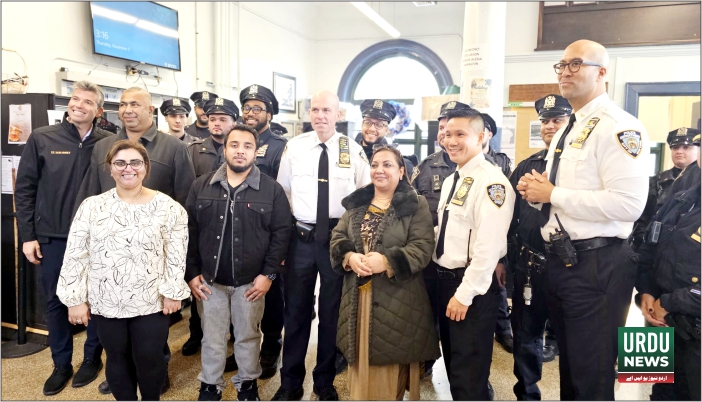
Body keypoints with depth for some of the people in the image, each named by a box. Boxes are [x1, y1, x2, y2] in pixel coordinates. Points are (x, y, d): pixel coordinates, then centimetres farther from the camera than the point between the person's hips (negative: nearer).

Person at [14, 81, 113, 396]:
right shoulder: (41, 138, -3)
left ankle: (92, 358, 31)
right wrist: (27, 235, -2)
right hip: (53, 238, 1)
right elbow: (24, 189, 0)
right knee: (55, 302, 12)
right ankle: (61, 364, 30)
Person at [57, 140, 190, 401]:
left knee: (149, 359, 8)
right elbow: (75, 255, 0)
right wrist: (75, 299, -2)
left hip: (151, 302, -2)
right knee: (117, 359, 16)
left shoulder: (167, 206, -6)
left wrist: (173, 292, -7)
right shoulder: (91, 206, -2)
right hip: (106, 302, 2)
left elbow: (176, 254, -4)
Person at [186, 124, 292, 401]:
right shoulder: (202, 186, 0)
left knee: (247, 336, 15)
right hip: (209, 279, 2)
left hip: (251, 280, -1)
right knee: (212, 337, 15)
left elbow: (282, 232, -5)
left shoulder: (272, 189, -6)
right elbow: (189, 231, 2)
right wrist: (191, 272, -2)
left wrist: (269, 274, -9)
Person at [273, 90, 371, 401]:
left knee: (332, 312, 12)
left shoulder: (353, 150, -1)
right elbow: (282, 190, 6)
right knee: (295, 311, 10)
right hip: (300, 238, 1)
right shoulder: (294, 147, 1)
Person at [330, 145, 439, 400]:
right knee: (361, 361, 13)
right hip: (358, 296, 4)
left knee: (390, 365, 5)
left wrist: (387, 261, -24)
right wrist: (349, 257, -11)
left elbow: (422, 248, -12)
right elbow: (337, 238, 10)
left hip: (396, 299, -4)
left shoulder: (416, 205, -3)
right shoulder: (356, 203, 12)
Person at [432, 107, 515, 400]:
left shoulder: (491, 181, -17)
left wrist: (465, 294, -20)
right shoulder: (450, 180, 12)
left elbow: (489, 244, -23)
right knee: (453, 364, 21)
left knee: (469, 375, 1)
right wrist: (447, 283, 11)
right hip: (445, 279, 9)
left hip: (473, 288, -9)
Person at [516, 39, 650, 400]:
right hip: (559, 261, 9)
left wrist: (552, 194, -19)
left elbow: (628, 205, -25)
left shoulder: (618, 127, -13)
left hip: (597, 265, -9)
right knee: (569, 367, 23)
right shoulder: (565, 131, 16)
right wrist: (535, 192, 2)